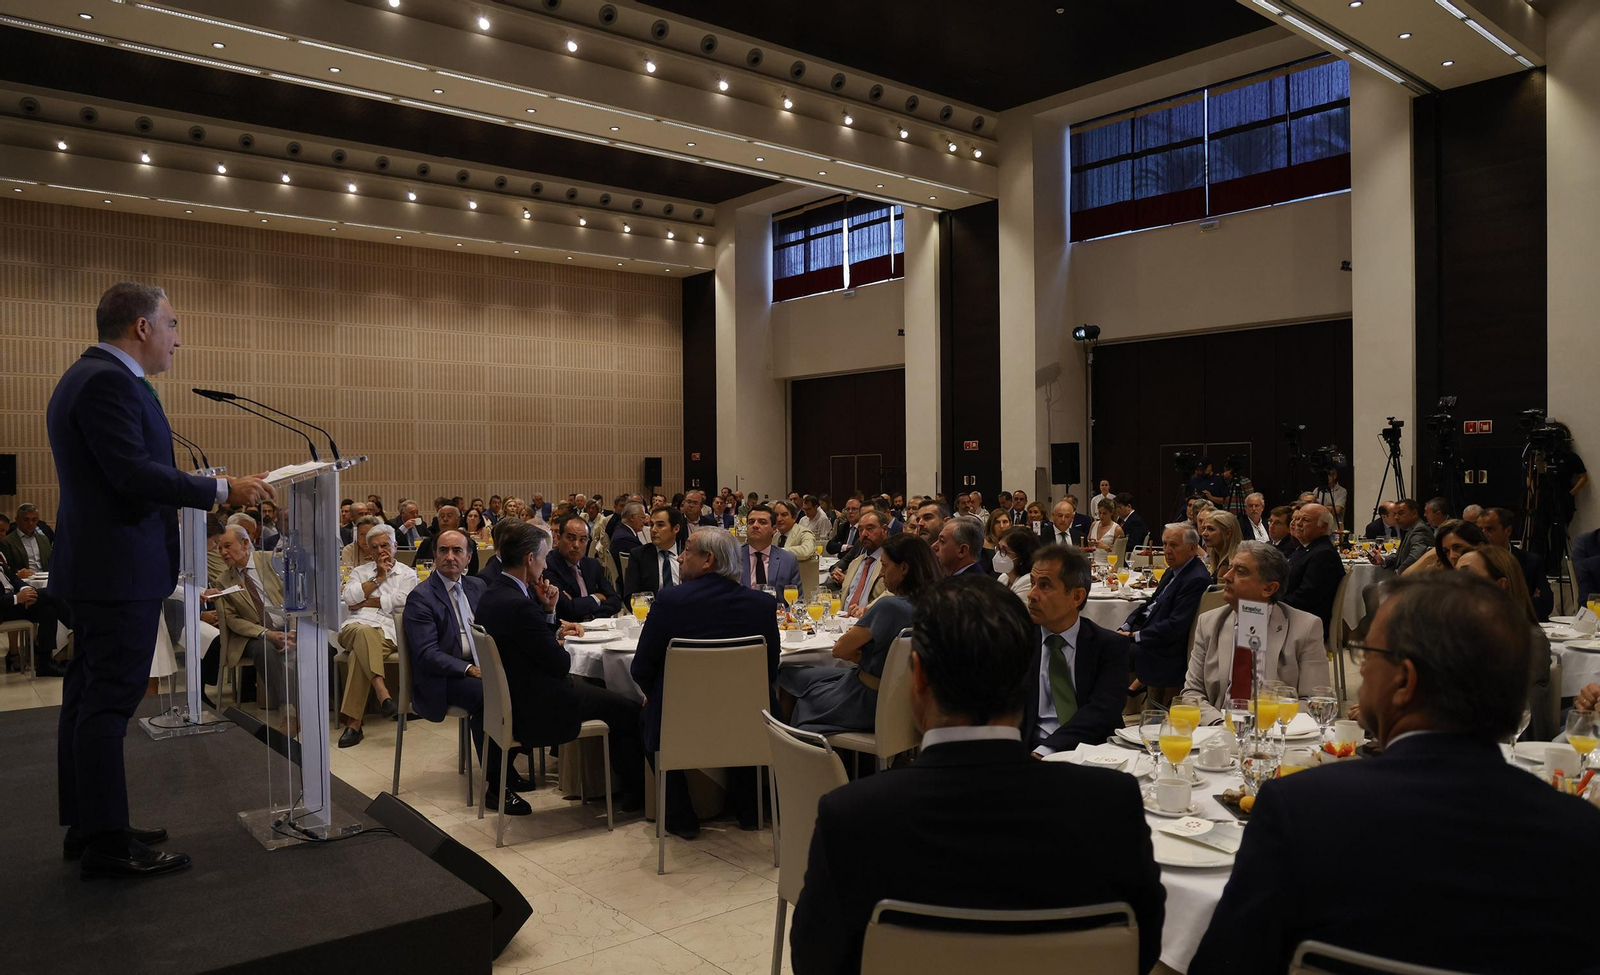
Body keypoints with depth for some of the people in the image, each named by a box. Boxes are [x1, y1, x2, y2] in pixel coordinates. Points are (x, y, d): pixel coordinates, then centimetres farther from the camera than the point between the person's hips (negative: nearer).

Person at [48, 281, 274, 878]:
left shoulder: (90, 376, 17)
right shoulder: (108, 381, -17)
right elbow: (135, 472, -23)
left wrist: (182, 501, 24)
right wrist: (223, 490, -18)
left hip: (96, 566, 11)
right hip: (119, 570, -11)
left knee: (88, 698, 15)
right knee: (109, 701, -6)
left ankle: (86, 827, 25)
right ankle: (106, 845, 2)